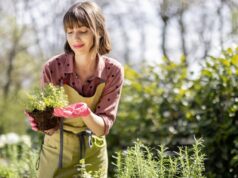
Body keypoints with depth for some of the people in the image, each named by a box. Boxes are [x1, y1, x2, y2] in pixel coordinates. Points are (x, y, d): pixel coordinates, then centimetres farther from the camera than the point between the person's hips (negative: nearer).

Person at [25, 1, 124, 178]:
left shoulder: (113, 71, -15)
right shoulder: (53, 67, -17)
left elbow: (103, 127, -16)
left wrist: (85, 112, -34)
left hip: (93, 154, 1)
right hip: (57, 151, -1)